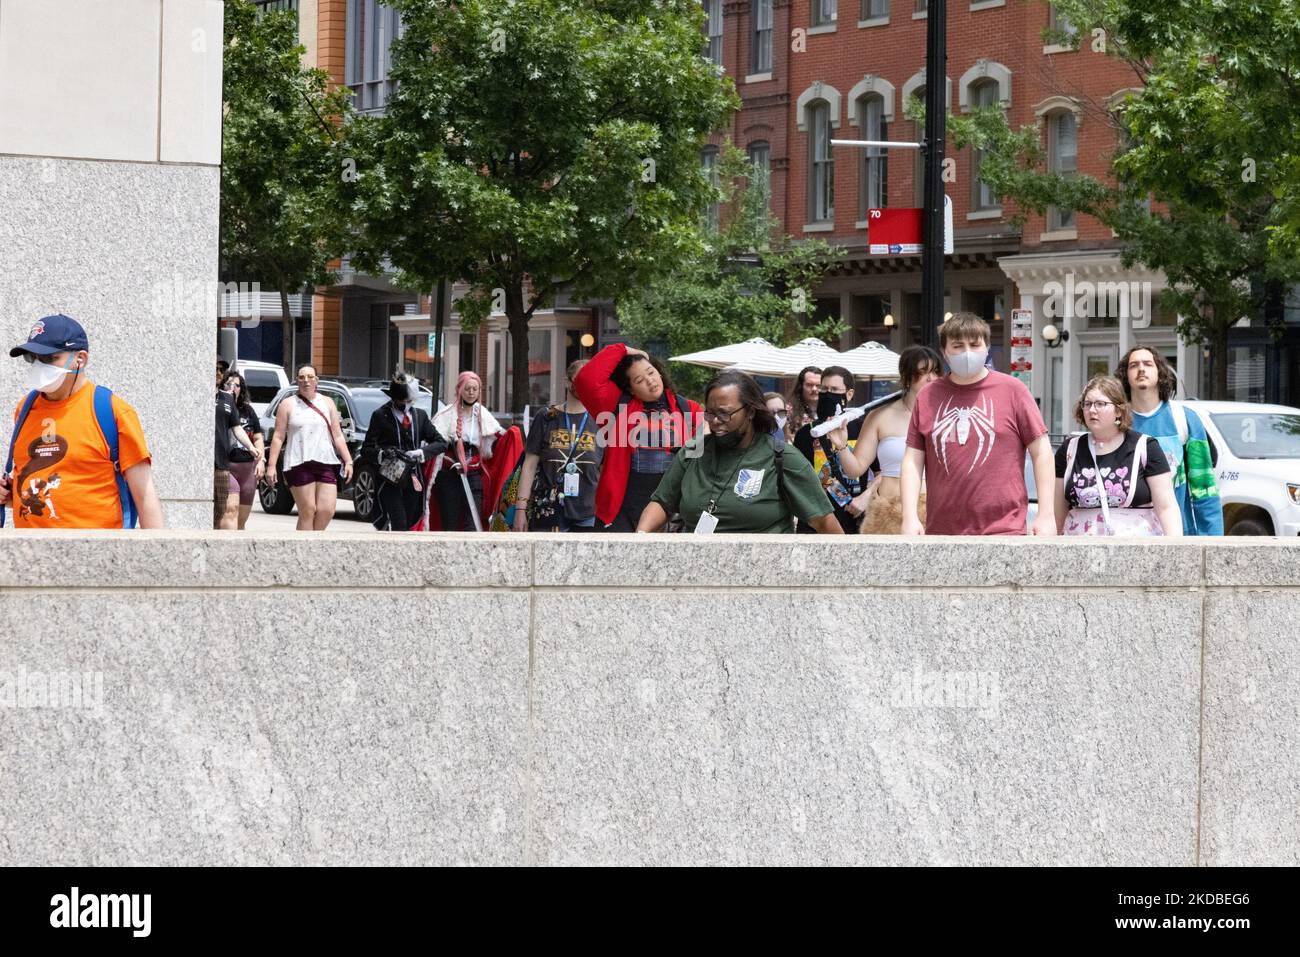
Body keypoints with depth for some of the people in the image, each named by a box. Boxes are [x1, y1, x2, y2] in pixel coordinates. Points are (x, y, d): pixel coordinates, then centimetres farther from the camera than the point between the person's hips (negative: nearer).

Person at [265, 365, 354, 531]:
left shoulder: (327, 403, 16)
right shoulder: (288, 405, 7)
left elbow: (338, 436, 14)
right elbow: (278, 437, 3)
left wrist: (348, 461, 4)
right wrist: (271, 466, -5)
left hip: (326, 463, 3)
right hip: (299, 464, -3)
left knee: (327, 510, -8)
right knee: (307, 511, -8)